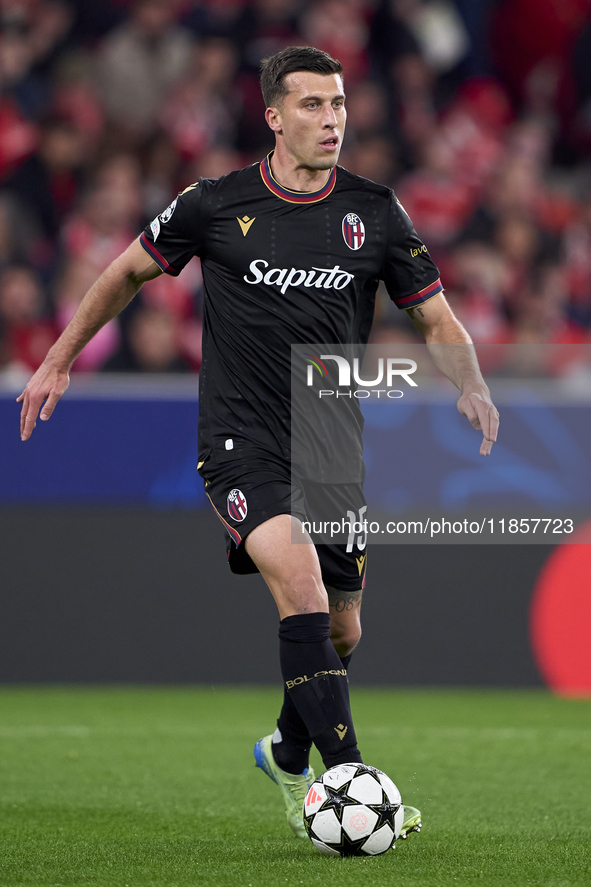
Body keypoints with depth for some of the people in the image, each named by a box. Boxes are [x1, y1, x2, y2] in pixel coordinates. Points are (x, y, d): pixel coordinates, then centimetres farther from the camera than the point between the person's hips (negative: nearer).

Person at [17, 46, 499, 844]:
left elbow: (436, 317, 8)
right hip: (241, 442, -4)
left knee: (342, 631, 10)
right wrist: (59, 360, 13)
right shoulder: (216, 205, -4)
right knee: (300, 580, -28)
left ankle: (288, 755, 40)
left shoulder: (375, 211, 2)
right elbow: (128, 272, 12)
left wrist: (469, 383, -12)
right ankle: (346, 773, -31)